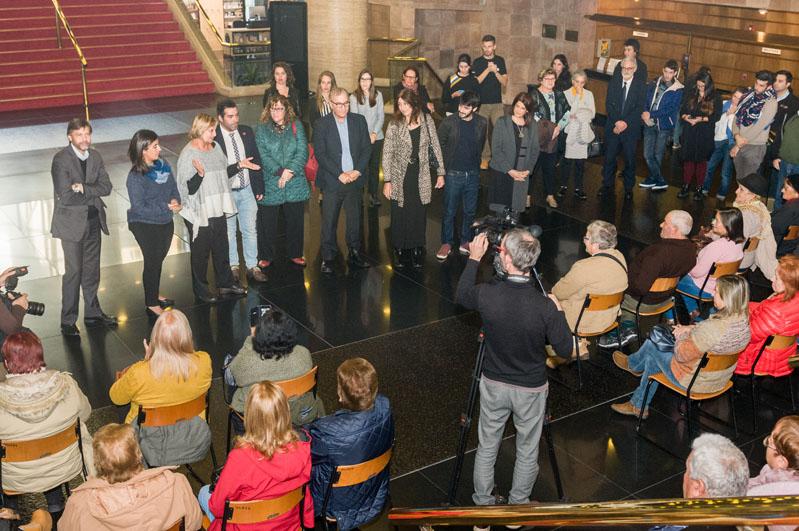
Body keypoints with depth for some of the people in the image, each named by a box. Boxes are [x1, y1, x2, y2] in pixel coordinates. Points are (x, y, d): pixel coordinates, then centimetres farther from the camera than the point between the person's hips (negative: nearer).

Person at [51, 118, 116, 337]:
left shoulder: (95, 156, 5)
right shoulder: (61, 160, -15)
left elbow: (106, 187, -3)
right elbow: (65, 197, -23)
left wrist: (83, 189, -18)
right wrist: (93, 192, -13)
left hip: (94, 220, 6)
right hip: (72, 222, -6)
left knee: (92, 270, 15)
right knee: (73, 272, -1)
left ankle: (93, 313, 29)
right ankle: (68, 322, 10)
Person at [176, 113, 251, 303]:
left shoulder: (215, 147, 4)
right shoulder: (188, 154, -17)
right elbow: (189, 188, -20)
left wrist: (239, 165, 7)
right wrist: (200, 174, -37)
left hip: (217, 210, 7)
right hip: (199, 213, -7)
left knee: (221, 249, 18)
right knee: (200, 252, 7)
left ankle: (226, 283, 33)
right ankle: (200, 289, 22)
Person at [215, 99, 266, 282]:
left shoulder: (246, 132, 1)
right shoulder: (213, 138, -15)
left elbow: (256, 160, 7)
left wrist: (259, 188, 6)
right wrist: (238, 165, -25)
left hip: (247, 190, 4)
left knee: (250, 230, 11)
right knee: (228, 232, 12)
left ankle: (252, 266, 22)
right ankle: (233, 266, 27)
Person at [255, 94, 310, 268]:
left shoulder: (296, 126, 5)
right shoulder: (261, 129, 2)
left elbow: (303, 151, -4)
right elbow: (263, 155, -8)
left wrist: (290, 171, -17)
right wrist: (280, 172, -19)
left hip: (295, 184, 1)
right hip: (270, 185, -1)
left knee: (296, 221, 11)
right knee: (268, 223, 6)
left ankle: (295, 254, 27)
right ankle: (266, 256, 20)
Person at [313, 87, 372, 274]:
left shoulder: (359, 121, 5)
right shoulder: (322, 125, -4)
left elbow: (367, 148, 5)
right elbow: (320, 154, -8)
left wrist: (358, 171, -9)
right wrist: (340, 174, -15)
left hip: (355, 179, 3)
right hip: (332, 181, -3)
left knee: (354, 219, 10)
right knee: (329, 222, 1)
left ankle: (354, 253, 23)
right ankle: (328, 257, 11)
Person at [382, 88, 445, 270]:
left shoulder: (426, 120, -3)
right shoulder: (394, 124, -8)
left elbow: (435, 147, 4)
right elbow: (387, 154, -5)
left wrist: (440, 173, 4)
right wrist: (387, 181, -8)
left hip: (421, 177, 1)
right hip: (400, 178, -1)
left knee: (419, 215, 9)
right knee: (399, 216, 8)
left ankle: (417, 250, 26)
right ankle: (399, 250, 25)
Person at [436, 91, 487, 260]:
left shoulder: (482, 123, -3)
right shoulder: (449, 122, -11)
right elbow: (439, 145, -2)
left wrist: (475, 165, 11)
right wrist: (444, 169, -1)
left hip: (473, 175, 3)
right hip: (453, 174, -3)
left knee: (470, 211, 12)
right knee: (449, 211, 5)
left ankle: (465, 242, 27)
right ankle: (446, 243, 17)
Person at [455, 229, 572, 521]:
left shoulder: (487, 294, -22)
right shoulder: (545, 306, -27)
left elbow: (460, 296, 2)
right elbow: (565, 350, -14)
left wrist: (474, 258, 7)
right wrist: (558, 312, -2)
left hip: (493, 385, 2)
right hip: (531, 390, -2)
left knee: (487, 447, 21)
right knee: (527, 451, 20)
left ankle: (482, 507, 37)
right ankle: (518, 508, 37)